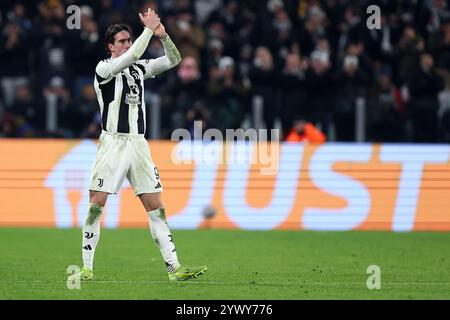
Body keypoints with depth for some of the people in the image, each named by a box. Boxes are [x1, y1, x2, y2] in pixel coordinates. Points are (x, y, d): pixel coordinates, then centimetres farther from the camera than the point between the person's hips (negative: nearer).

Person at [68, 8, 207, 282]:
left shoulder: (139, 68, 14)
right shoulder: (104, 69, -4)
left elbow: (174, 60, 11)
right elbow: (132, 56, -20)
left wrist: (163, 35, -4)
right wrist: (149, 29, -13)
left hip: (138, 144, 5)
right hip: (112, 143, -5)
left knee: (156, 207, 0)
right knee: (96, 206, -7)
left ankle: (174, 267, -3)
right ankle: (87, 267, 0)